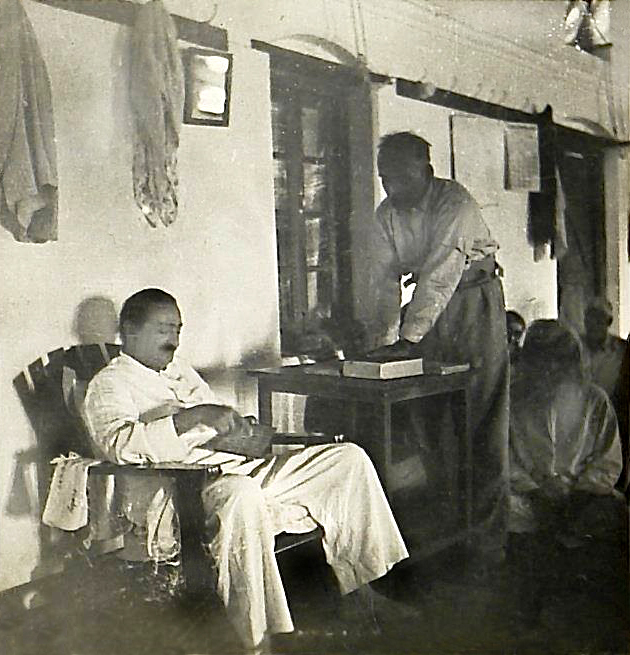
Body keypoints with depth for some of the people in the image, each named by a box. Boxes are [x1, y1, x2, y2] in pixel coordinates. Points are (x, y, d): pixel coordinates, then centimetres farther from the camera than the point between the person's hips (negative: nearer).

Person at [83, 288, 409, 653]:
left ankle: (364, 591, 2)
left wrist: (237, 426, 11)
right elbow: (119, 443, -17)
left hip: (235, 470, 8)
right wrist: (193, 417, -26)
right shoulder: (109, 384, 4)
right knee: (241, 494, -44)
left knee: (349, 458, -2)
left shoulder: (182, 371, 30)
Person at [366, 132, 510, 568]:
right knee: (429, 417, 4)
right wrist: (384, 341, -16)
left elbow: (442, 273, -29)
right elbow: (384, 281, -3)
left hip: (474, 299, -5)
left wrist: (409, 337, -35)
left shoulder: (455, 201, -20)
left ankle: (488, 540, 0)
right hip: (428, 306, 6)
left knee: (482, 421, -7)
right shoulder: (386, 215, -1)